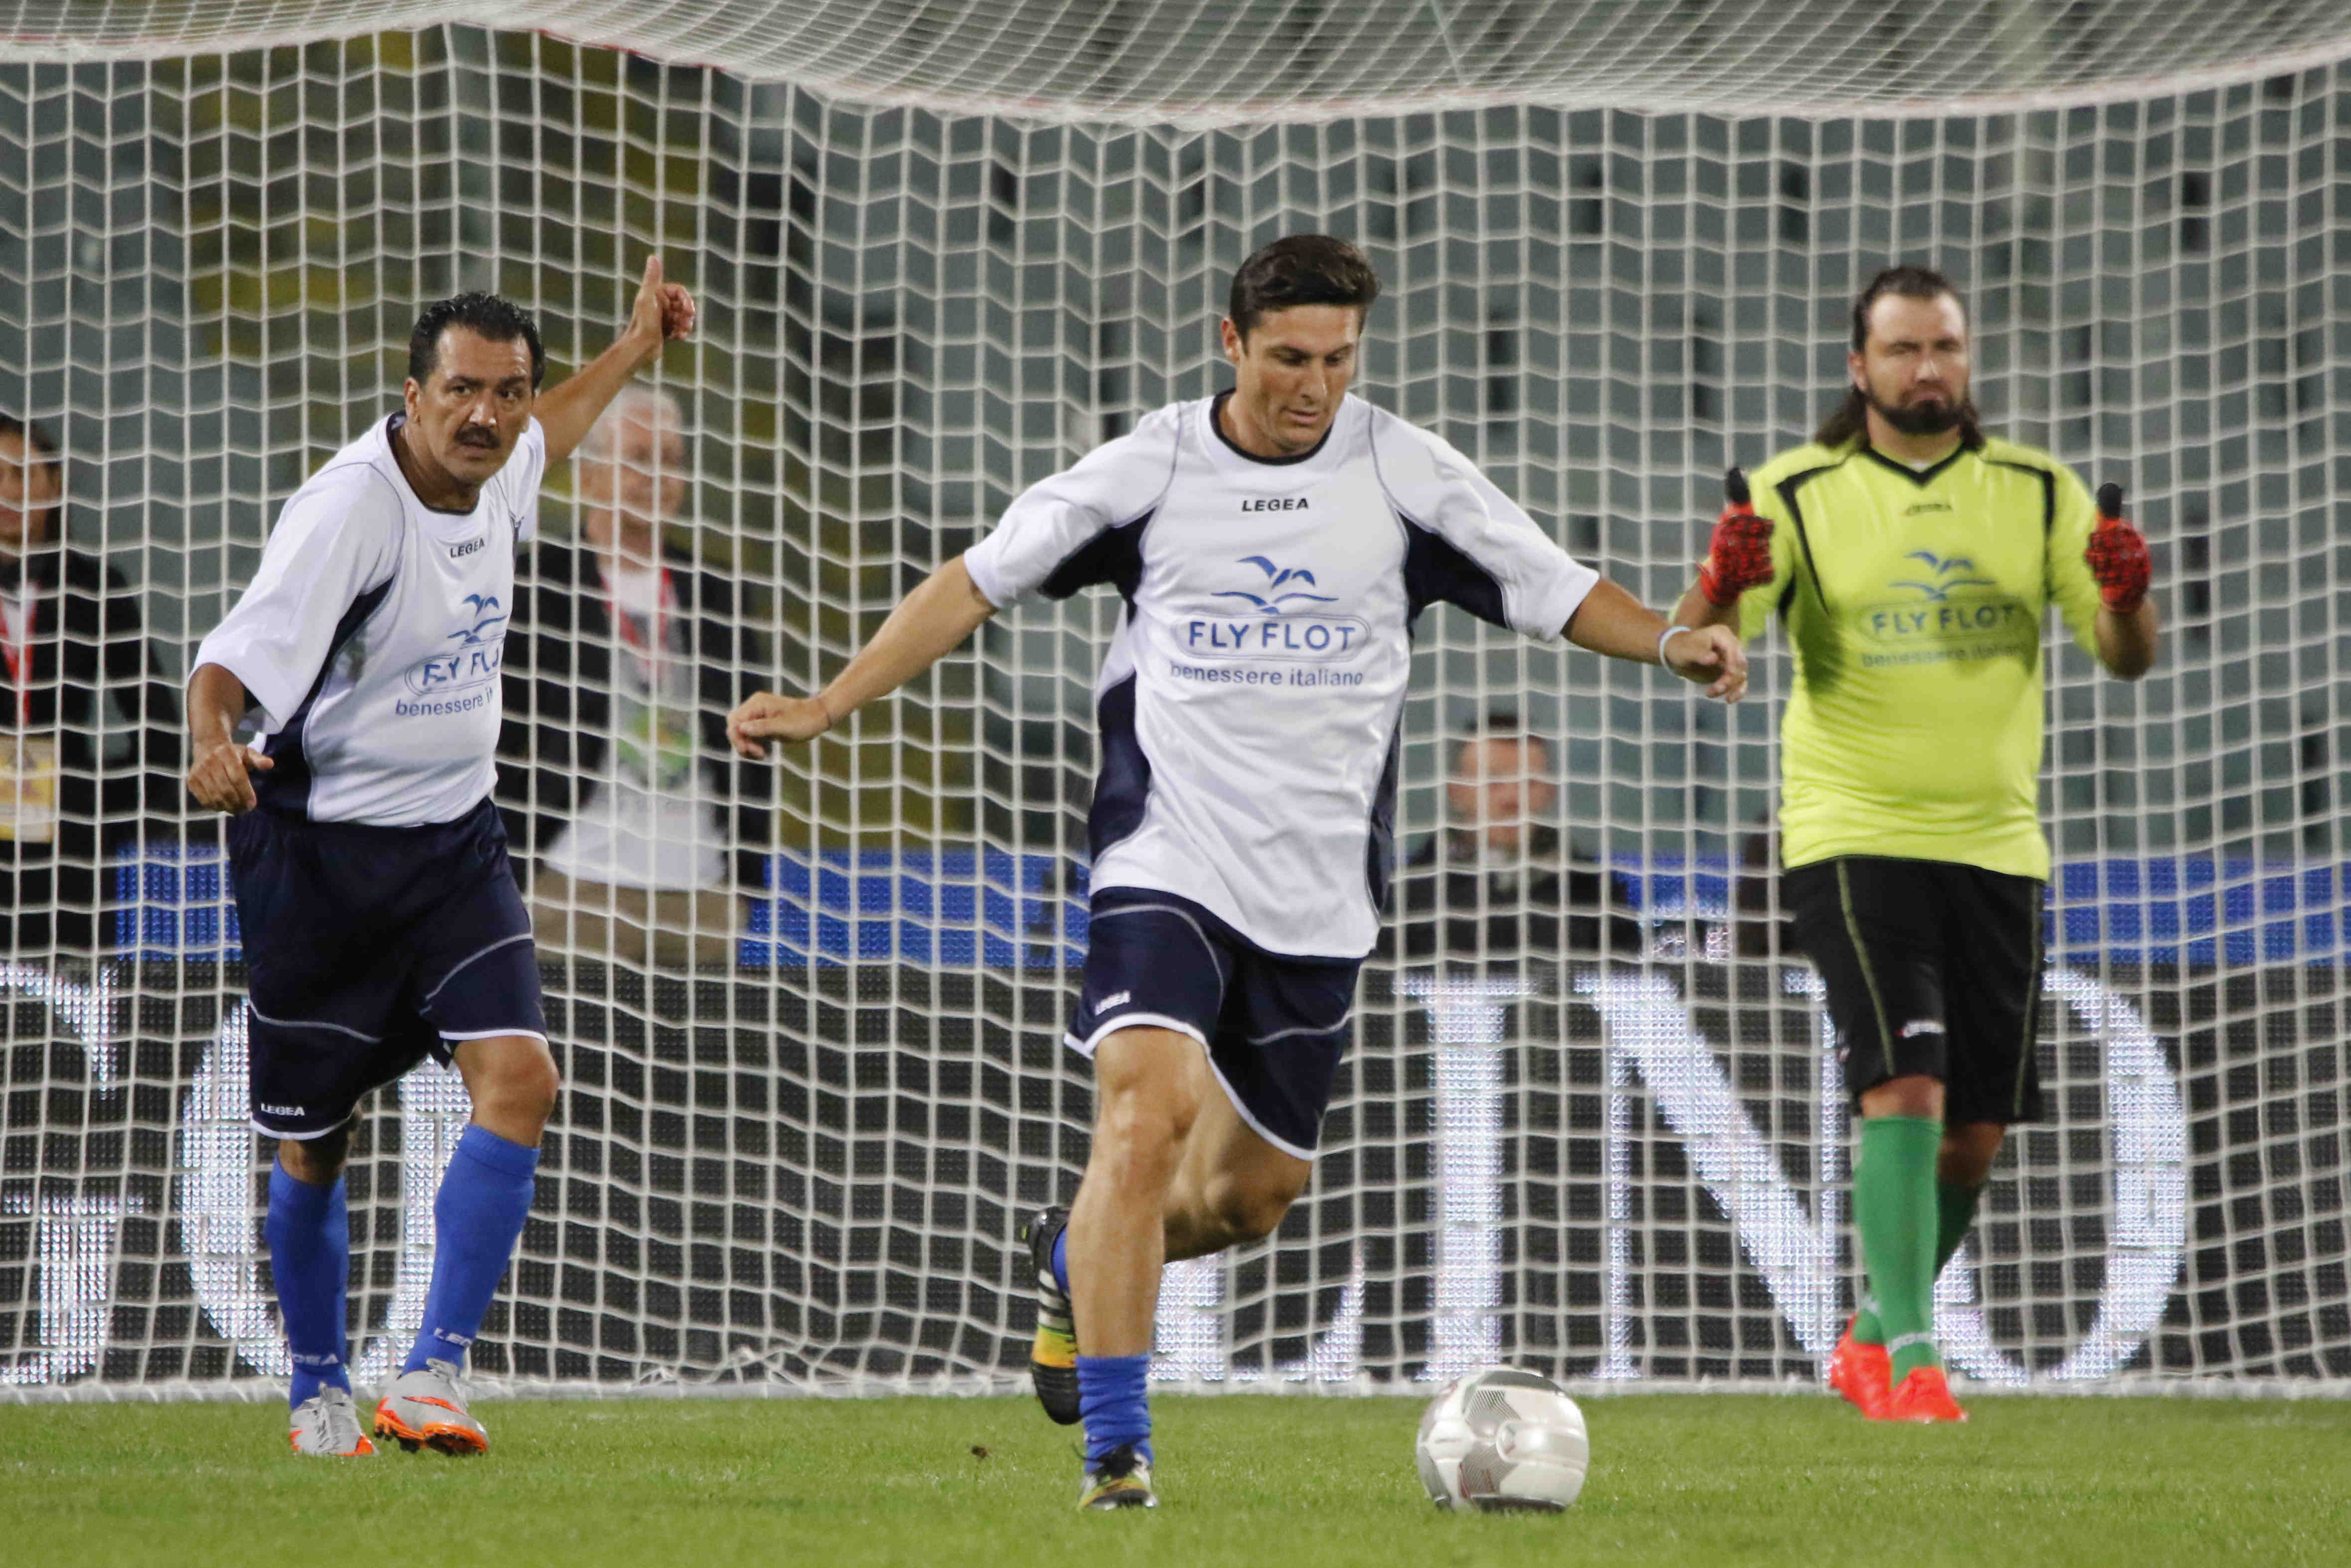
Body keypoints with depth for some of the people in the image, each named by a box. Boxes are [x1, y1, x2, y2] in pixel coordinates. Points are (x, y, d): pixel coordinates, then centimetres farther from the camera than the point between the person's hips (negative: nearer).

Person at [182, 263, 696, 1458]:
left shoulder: (494, 479, 0)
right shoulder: (348, 508, -23)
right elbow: (238, 655, -31)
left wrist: (631, 353, 32)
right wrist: (214, 742, -51)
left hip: (453, 842, 6)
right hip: (319, 851, -6)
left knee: (519, 1078, -16)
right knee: (313, 1143, 5)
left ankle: (432, 1377, -16)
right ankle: (318, 1392, 27)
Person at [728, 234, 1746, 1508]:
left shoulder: (1406, 475, 2)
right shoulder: (1147, 472, -1)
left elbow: (1555, 591, 4)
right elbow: (976, 584, 6)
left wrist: (1667, 642, -16)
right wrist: (828, 706, 2)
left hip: (1319, 894, 3)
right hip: (1166, 863, -3)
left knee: (1258, 1190, 9)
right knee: (1148, 1108, -25)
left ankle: (1076, 1257, 42)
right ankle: (1115, 1450, -21)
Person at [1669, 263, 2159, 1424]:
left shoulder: (2037, 493, 6)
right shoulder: (1797, 495, -1)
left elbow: (2125, 660, 1)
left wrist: (2126, 601, -23)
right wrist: (1720, 588, -33)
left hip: (1996, 842, 4)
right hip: (1853, 836, -4)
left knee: (1976, 1134, 6)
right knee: (1905, 1087, -20)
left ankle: (1874, 1336, 27)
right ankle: (1910, 1361, -20)